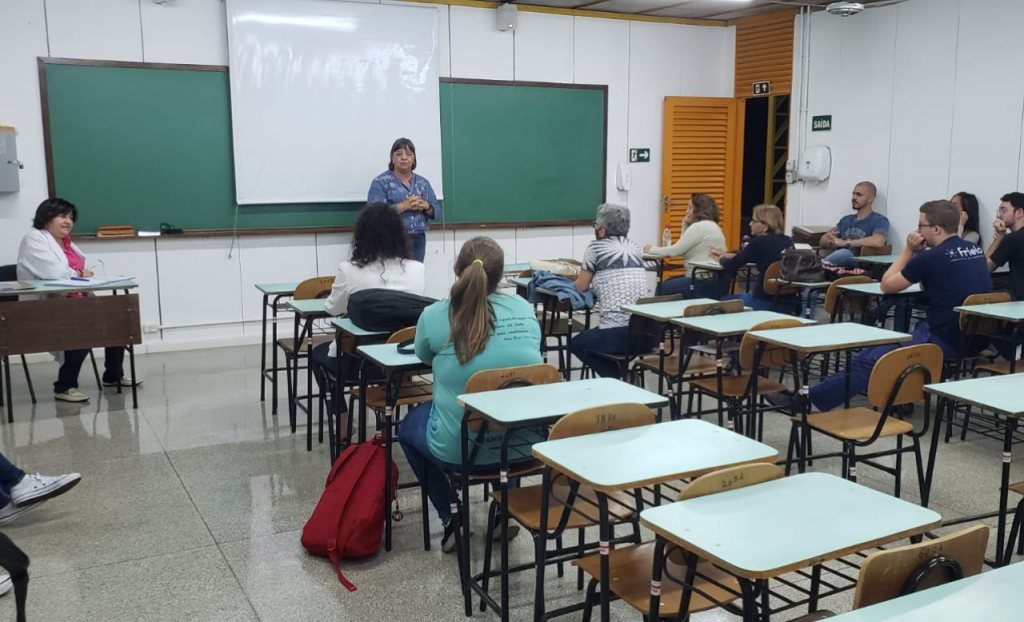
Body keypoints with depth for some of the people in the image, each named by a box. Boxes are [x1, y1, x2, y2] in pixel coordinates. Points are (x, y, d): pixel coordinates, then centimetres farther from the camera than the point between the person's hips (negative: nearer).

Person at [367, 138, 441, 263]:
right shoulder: (381, 182, -1)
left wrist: (426, 206, -10)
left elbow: (437, 211, 12)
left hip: (418, 241, 4)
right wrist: (403, 206, -21)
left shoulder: (423, 182, 13)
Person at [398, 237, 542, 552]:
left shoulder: (435, 315, -9)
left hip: (459, 449, -3)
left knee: (409, 425, 30)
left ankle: (452, 520, 22)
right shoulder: (525, 309, 0)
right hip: (524, 443, 3)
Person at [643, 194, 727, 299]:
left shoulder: (699, 227, -15)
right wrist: (685, 224, 11)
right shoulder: (710, 225, 18)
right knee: (668, 283, 19)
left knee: (663, 288, -3)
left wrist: (651, 249, 1)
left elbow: (675, 251, -13)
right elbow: (683, 250, 17)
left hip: (706, 283, -11)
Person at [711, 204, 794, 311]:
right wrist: (726, 255, 27)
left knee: (724, 301, 19)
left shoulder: (760, 242, -15)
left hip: (766, 302, -7)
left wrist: (720, 258, 18)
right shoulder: (788, 241, 7)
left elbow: (731, 266, -6)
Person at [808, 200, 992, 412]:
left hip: (945, 340, -9)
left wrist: (909, 250, 4)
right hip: (974, 337, 9)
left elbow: (887, 285, -1)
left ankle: (810, 399, 0)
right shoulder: (975, 251, 10)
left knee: (867, 360, -4)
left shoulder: (931, 257, -14)